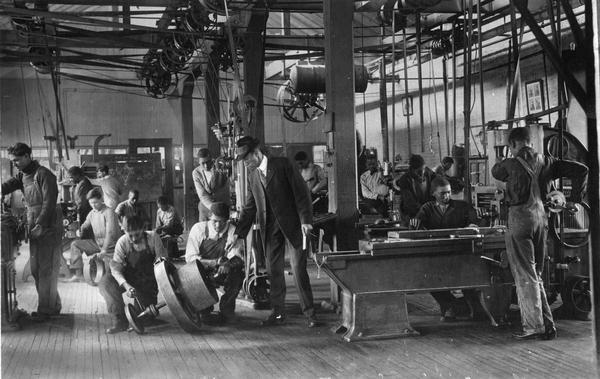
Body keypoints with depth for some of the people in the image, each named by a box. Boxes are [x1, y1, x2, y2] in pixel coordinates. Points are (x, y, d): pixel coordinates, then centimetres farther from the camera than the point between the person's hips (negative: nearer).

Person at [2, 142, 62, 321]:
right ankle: (53, 306, 19)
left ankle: (45, 309, 0)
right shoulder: (22, 176, 13)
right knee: (35, 269, 10)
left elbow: (49, 203, -17)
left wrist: (41, 226, -21)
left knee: (46, 269, -5)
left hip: (48, 228, -8)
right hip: (34, 228, 8)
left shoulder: (43, 174, -12)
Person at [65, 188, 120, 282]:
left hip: (110, 245, -7)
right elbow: (86, 224, 20)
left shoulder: (109, 212, -16)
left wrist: (104, 250, -29)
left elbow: (110, 233, -23)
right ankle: (78, 274, -11)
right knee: (75, 244, -9)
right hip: (97, 243, 7)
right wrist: (80, 230, -7)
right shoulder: (92, 213, 6)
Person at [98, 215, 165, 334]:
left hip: (149, 282, 0)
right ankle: (119, 320, -24)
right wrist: (126, 285, -37)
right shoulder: (122, 242, -16)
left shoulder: (153, 238, -16)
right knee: (105, 282, -28)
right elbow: (115, 267, -22)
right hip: (129, 279, 0)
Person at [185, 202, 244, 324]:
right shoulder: (198, 228, -10)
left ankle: (226, 311, -8)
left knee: (238, 275, -30)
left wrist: (228, 264, -41)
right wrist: (215, 262, -28)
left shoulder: (233, 232, -8)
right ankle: (204, 310, -4)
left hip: (222, 273, 0)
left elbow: (237, 257, -15)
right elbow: (190, 257, -14)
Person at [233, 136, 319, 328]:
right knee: (273, 271, 5)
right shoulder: (252, 175, 11)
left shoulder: (283, 165, -6)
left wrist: (305, 220, -14)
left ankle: (309, 313, 1)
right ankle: (278, 313, 15)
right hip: (269, 229, 5)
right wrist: (238, 233, 12)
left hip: (291, 224, -5)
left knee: (299, 269, -6)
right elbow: (249, 207, 16)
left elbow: (301, 193, -7)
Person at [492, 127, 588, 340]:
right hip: (540, 217, 6)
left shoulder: (512, 164, -10)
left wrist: (499, 162, 34)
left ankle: (534, 327, -1)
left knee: (524, 276, 0)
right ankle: (547, 326, 15)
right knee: (536, 275, 15)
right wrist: (575, 199, 10)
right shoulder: (545, 162, 5)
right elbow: (581, 170, 6)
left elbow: (496, 172, 13)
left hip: (520, 218, -6)